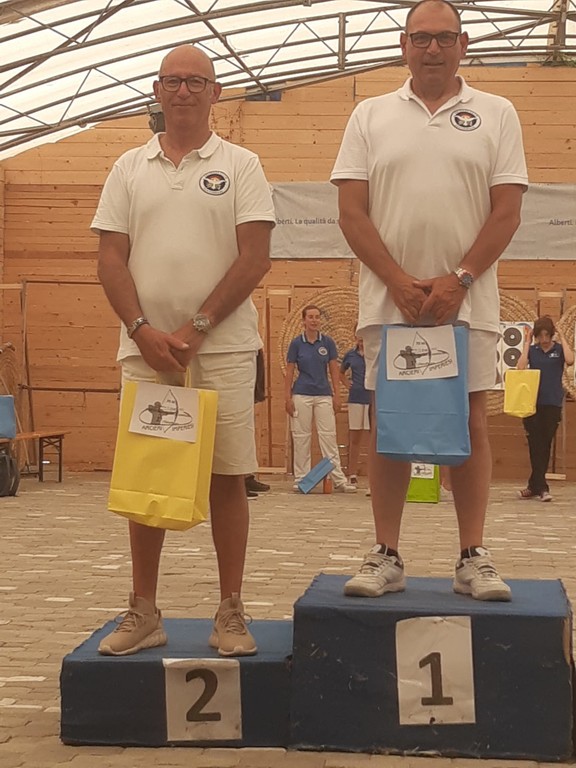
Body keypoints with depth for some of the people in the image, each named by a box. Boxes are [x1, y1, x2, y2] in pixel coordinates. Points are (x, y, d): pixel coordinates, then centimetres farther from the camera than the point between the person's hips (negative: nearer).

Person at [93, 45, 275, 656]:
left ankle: (231, 615, 9)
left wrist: (195, 328, -11)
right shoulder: (129, 169, 12)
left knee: (226, 478, 0)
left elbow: (255, 257, -4)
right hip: (145, 347, 3)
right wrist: (144, 332, -8)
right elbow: (111, 258, 6)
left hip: (223, 348, -2)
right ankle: (143, 613, 14)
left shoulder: (239, 166, 4)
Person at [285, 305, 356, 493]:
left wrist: (337, 395, 0)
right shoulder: (296, 343, -1)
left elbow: (334, 370, 6)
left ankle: (339, 480, -3)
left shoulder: (328, 342, 3)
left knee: (329, 436, -1)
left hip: (324, 395, 1)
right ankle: (300, 479, 9)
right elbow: (289, 372, 1)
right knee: (301, 437, 2)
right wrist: (288, 398, -3)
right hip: (302, 395, -1)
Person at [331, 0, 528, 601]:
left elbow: (507, 212, 0)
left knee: (470, 423, 2)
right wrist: (400, 282, -10)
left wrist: (458, 281, -12)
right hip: (389, 299, 1)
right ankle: (386, 556, 9)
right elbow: (351, 212, 1)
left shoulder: (495, 115, 7)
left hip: (467, 300, 0)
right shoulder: (371, 116, 8)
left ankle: (473, 558, 8)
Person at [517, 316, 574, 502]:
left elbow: (570, 360, -19)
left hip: (552, 404, 0)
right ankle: (541, 488, -3)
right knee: (536, 445, -4)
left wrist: (562, 338, -10)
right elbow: (520, 368, -11)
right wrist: (527, 344, -7)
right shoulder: (532, 350, 5)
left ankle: (534, 486, 13)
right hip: (532, 403, 0)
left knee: (545, 446, 5)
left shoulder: (559, 349, 2)